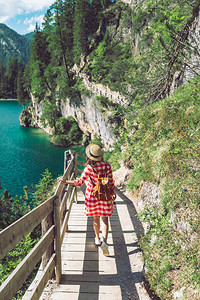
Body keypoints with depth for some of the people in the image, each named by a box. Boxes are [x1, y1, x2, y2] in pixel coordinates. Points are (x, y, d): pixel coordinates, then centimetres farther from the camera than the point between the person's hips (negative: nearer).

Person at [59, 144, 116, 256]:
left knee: (96, 218, 17)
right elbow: (111, 181, -1)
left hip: (93, 195, -1)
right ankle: (104, 241, -8)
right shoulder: (107, 165, -10)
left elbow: (80, 182, -20)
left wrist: (66, 181, -13)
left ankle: (98, 239, 34)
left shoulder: (89, 168, -18)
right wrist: (113, 192, 14)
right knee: (105, 219, 6)